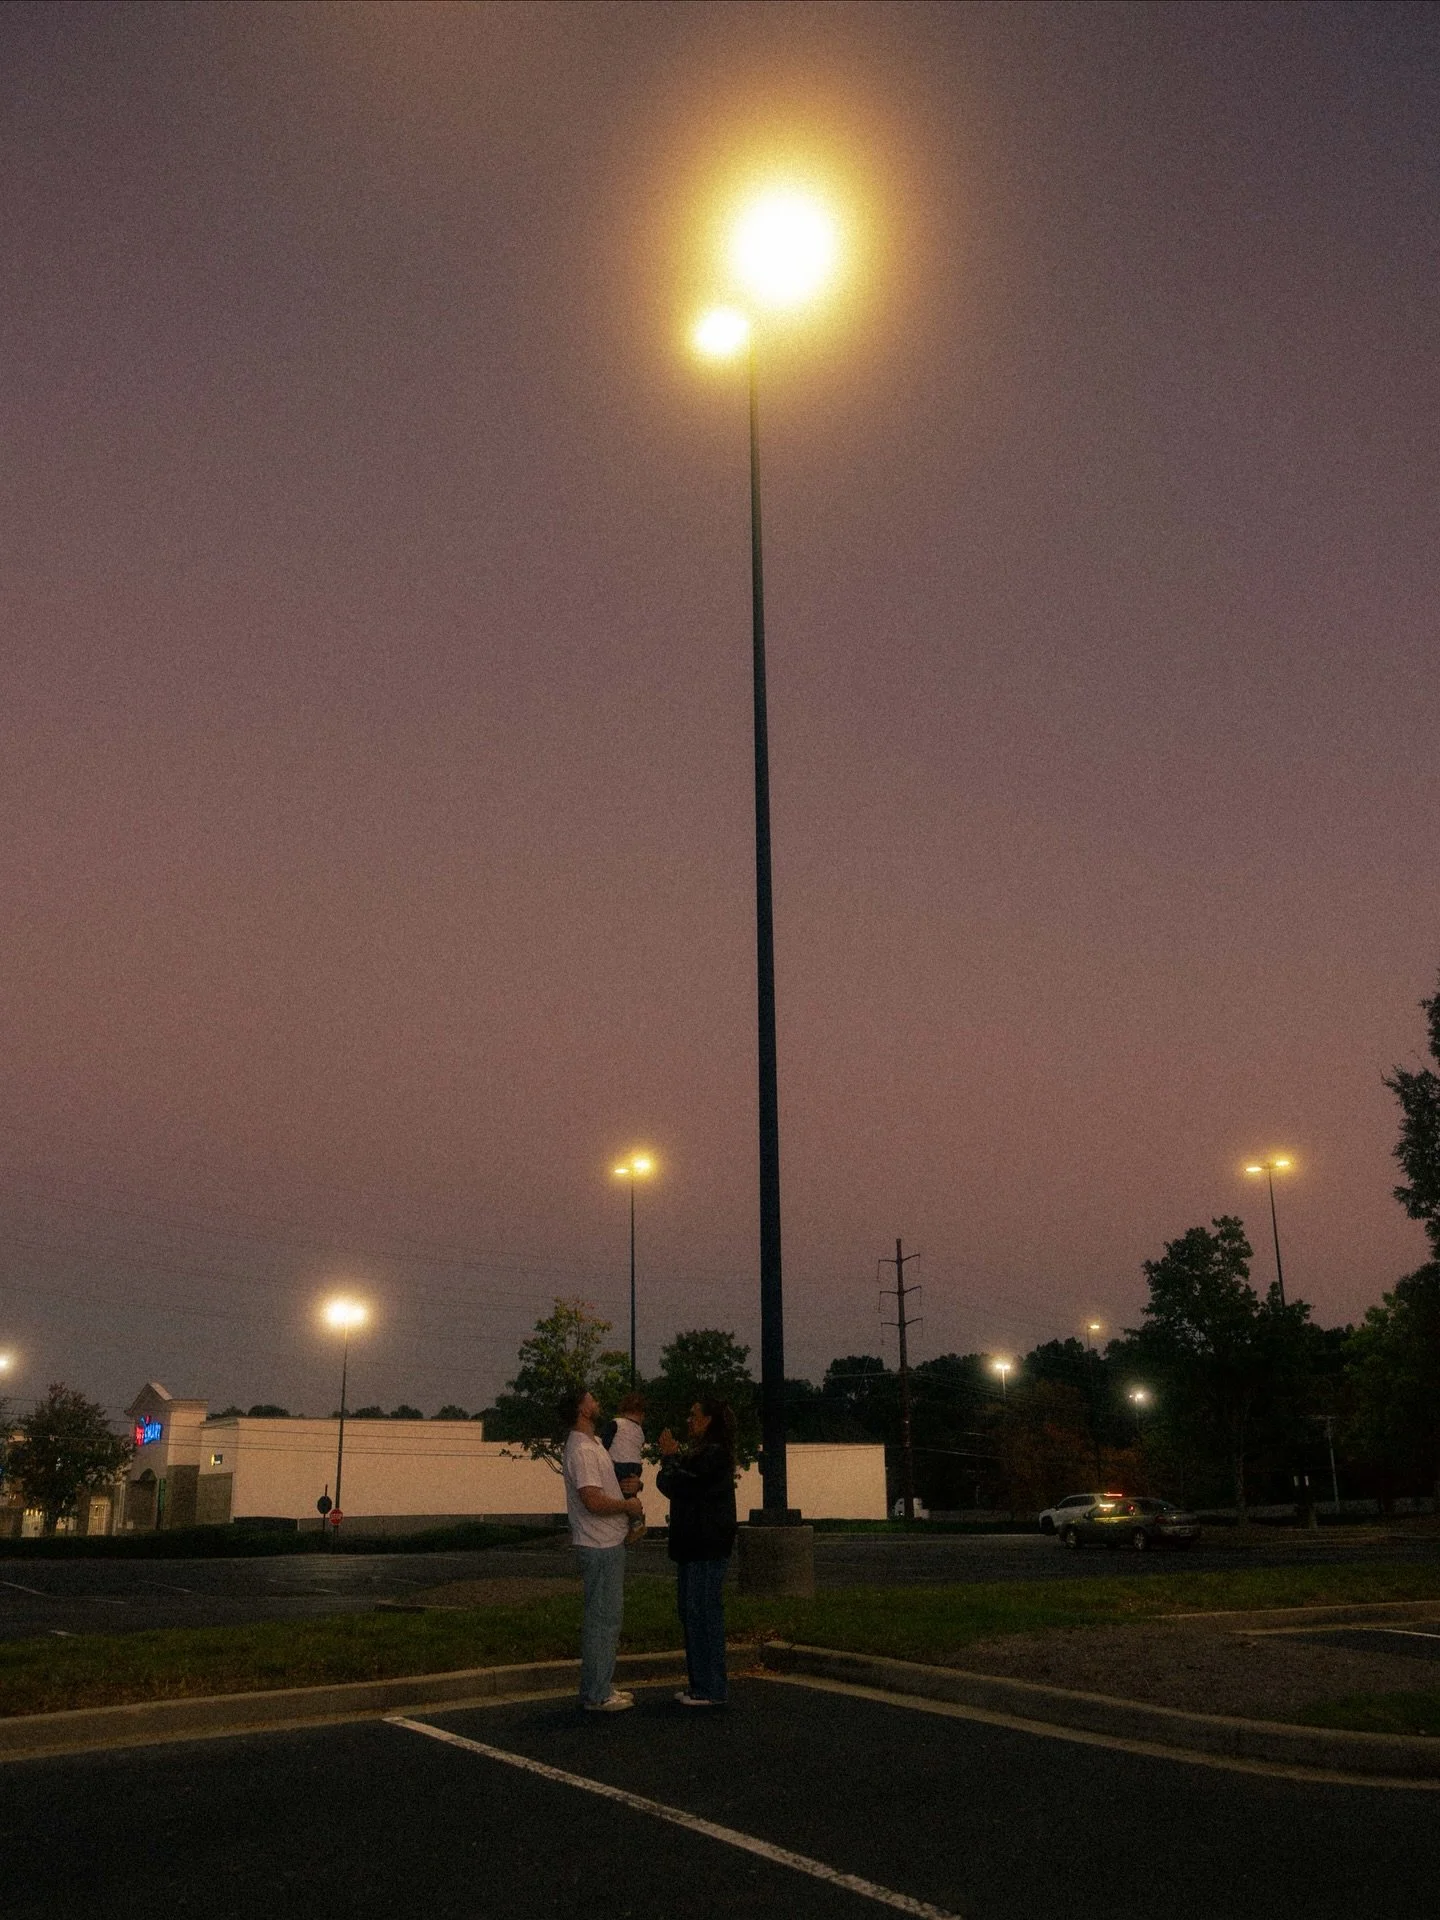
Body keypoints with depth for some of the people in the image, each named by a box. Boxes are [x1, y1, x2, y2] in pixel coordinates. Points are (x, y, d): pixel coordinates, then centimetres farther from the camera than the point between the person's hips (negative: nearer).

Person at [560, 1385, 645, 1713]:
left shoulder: (591, 1444, 15)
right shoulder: (582, 1450, -19)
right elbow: (593, 1501, -27)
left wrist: (626, 1488, 10)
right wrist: (628, 1506, -13)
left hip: (609, 1542, 10)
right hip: (600, 1546, -10)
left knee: (606, 1618, 16)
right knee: (602, 1619, -5)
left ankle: (601, 1687, 23)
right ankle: (596, 1695, 1)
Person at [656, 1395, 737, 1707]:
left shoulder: (714, 1454, -15)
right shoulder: (698, 1452, 18)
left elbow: (676, 1486, -19)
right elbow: (666, 1484, 12)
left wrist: (671, 1457, -5)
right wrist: (672, 1458, -4)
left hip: (707, 1549, -11)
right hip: (692, 1545, 11)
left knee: (704, 1613, -6)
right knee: (690, 1612, 14)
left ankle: (710, 1689, 1)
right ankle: (699, 1683, 22)